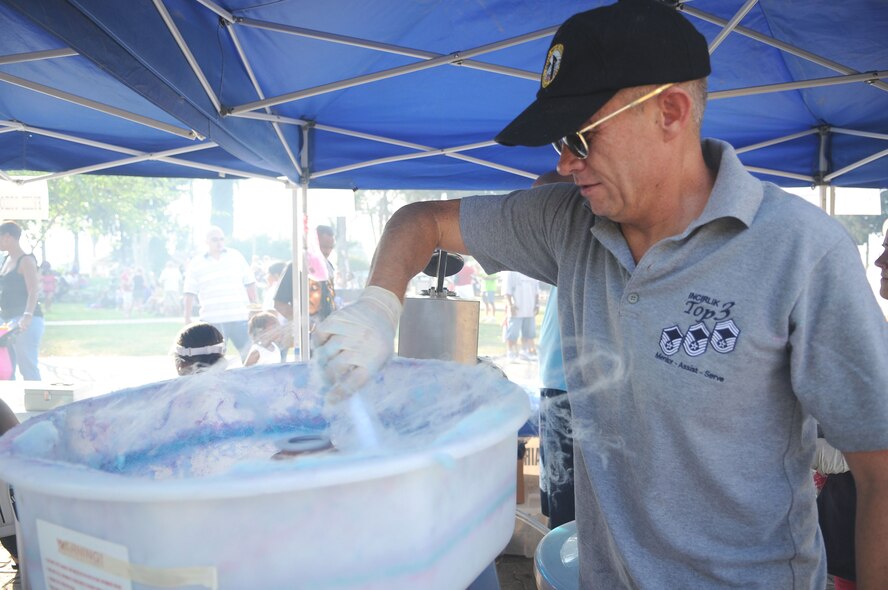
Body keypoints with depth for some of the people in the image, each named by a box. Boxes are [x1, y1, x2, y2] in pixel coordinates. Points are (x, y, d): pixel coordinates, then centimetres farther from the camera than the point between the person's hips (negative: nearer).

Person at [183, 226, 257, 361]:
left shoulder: (236, 256, 9)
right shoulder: (196, 264, 6)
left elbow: (250, 284, 11)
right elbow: (190, 293, 5)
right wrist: (187, 319, 0)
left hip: (240, 318, 1)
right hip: (212, 321, -1)